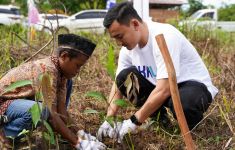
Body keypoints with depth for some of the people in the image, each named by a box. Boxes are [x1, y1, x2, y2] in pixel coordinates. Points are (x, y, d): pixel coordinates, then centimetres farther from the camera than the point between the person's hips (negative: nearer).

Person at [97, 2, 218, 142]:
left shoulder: (164, 36, -30)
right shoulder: (128, 48, -7)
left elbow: (164, 90, -34)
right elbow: (118, 85, -1)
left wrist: (134, 122, -29)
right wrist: (109, 119, -16)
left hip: (194, 85, -7)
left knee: (181, 103, -40)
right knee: (124, 78, -14)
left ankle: (190, 127, -4)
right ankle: (159, 119, 3)